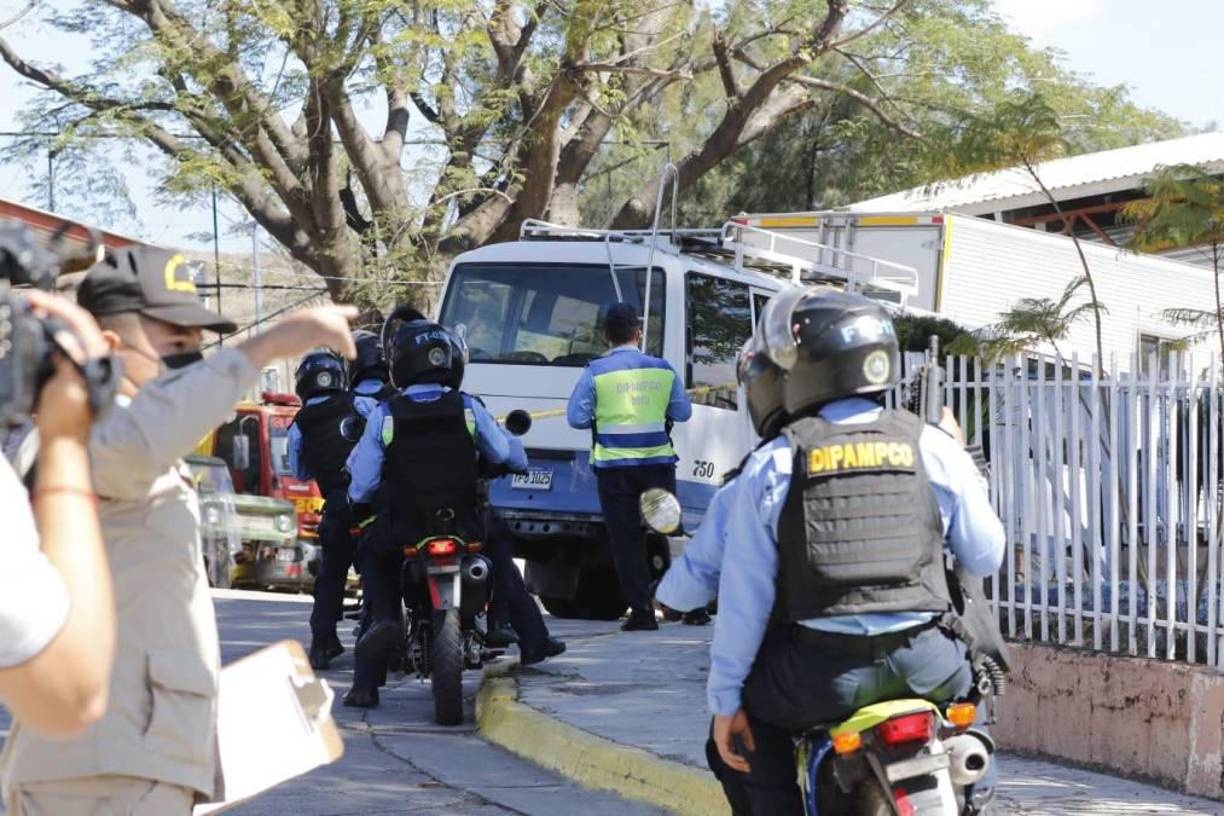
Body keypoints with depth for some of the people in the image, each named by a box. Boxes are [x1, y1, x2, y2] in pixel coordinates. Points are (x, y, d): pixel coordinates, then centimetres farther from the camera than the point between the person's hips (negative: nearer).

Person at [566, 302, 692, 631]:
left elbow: (576, 417, -7)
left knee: (625, 539, 3)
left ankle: (641, 610, 0)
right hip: (658, 463, 2)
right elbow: (683, 412, 7)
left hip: (614, 465, -2)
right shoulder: (662, 369, 1)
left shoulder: (596, 372, -6)